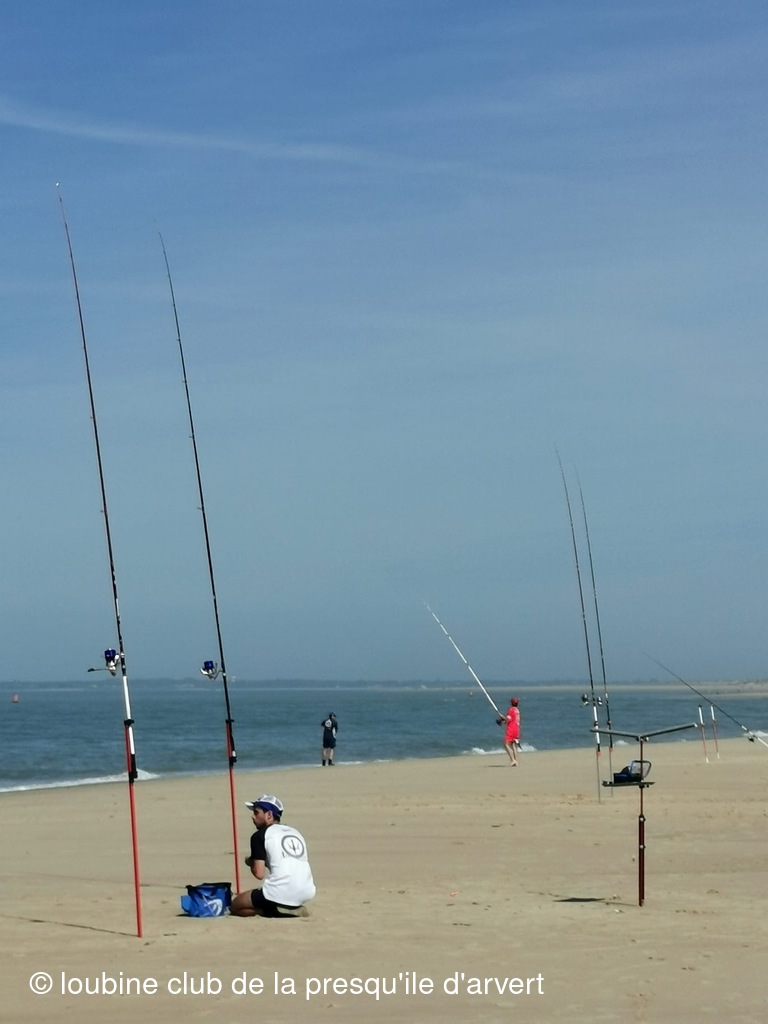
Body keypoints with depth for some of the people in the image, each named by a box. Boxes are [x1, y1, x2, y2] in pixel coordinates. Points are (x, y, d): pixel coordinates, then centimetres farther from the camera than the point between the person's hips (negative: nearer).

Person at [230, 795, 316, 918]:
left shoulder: (260, 835, 4)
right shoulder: (296, 832, 21)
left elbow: (259, 874, -2)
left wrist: (250, 862, 19)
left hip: (281, 893, -6)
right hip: (307, 893, 6)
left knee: (235, 906, 16)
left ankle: (276, 911, -4)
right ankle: (294, 909, 8)